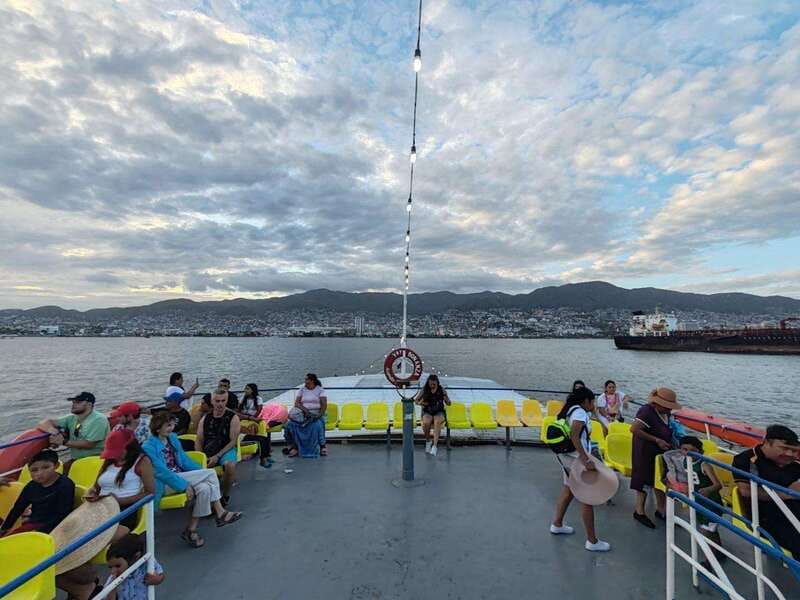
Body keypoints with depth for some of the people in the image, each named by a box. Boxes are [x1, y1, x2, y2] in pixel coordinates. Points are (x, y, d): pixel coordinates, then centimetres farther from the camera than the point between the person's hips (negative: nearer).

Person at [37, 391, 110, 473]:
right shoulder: (72, 418, 9)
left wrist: (63, 442, -15)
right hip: (75, 459, 6)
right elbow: (45, 423, 6)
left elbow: (89, 444, -17)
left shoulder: (99, 420, -12)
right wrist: (51, 428, -16)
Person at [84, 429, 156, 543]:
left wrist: (120, 500, -13)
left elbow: (150, 493, -5)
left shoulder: (142, 461, 0)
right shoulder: (108, 461, 19)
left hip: (125, 511, -7)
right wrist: (90, 495, 7)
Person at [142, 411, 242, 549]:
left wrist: (204, 475, 1)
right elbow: (161, 472, -19)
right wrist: (185, 485, -23)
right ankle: (220, 512, -11)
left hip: (181, 476, 7)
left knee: (204, 488, -22)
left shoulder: (172, 438, 9)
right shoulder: (149, 447, -13)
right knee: (211, 473, -22)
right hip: (165, 484, -7)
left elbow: (184, 459, 12)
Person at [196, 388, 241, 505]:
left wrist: (217, 456, -16)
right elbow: (199, 441, 11)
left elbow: (233, 441, -6)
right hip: (207, 452, 4)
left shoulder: (233, 418, -2)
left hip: (226, 451, -4)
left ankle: (226, 495, -8)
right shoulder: (205, 419, 11)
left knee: (230, 465, -34)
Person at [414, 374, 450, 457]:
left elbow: (449, 404, 8)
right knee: (426, 422, -34)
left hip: (439, 412, 0)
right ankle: (428, 441, -5)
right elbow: (415, 400, 11)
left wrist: (446, 399, -15)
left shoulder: (442, 390, 2)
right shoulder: (424, 390, 1)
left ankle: (435, 446, -37)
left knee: (438, 422, -36)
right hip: (427, 412, 0)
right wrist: (420, 403, -11)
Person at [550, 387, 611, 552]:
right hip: (576, 458, -10)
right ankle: (592, 541, 10)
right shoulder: (580, 412, -18)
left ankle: (557, 525, 38)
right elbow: (573, 435, -31)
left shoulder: (571, 410, 10)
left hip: (566, 456, 10)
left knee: (568, 490, 23)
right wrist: (586, 460, -33)